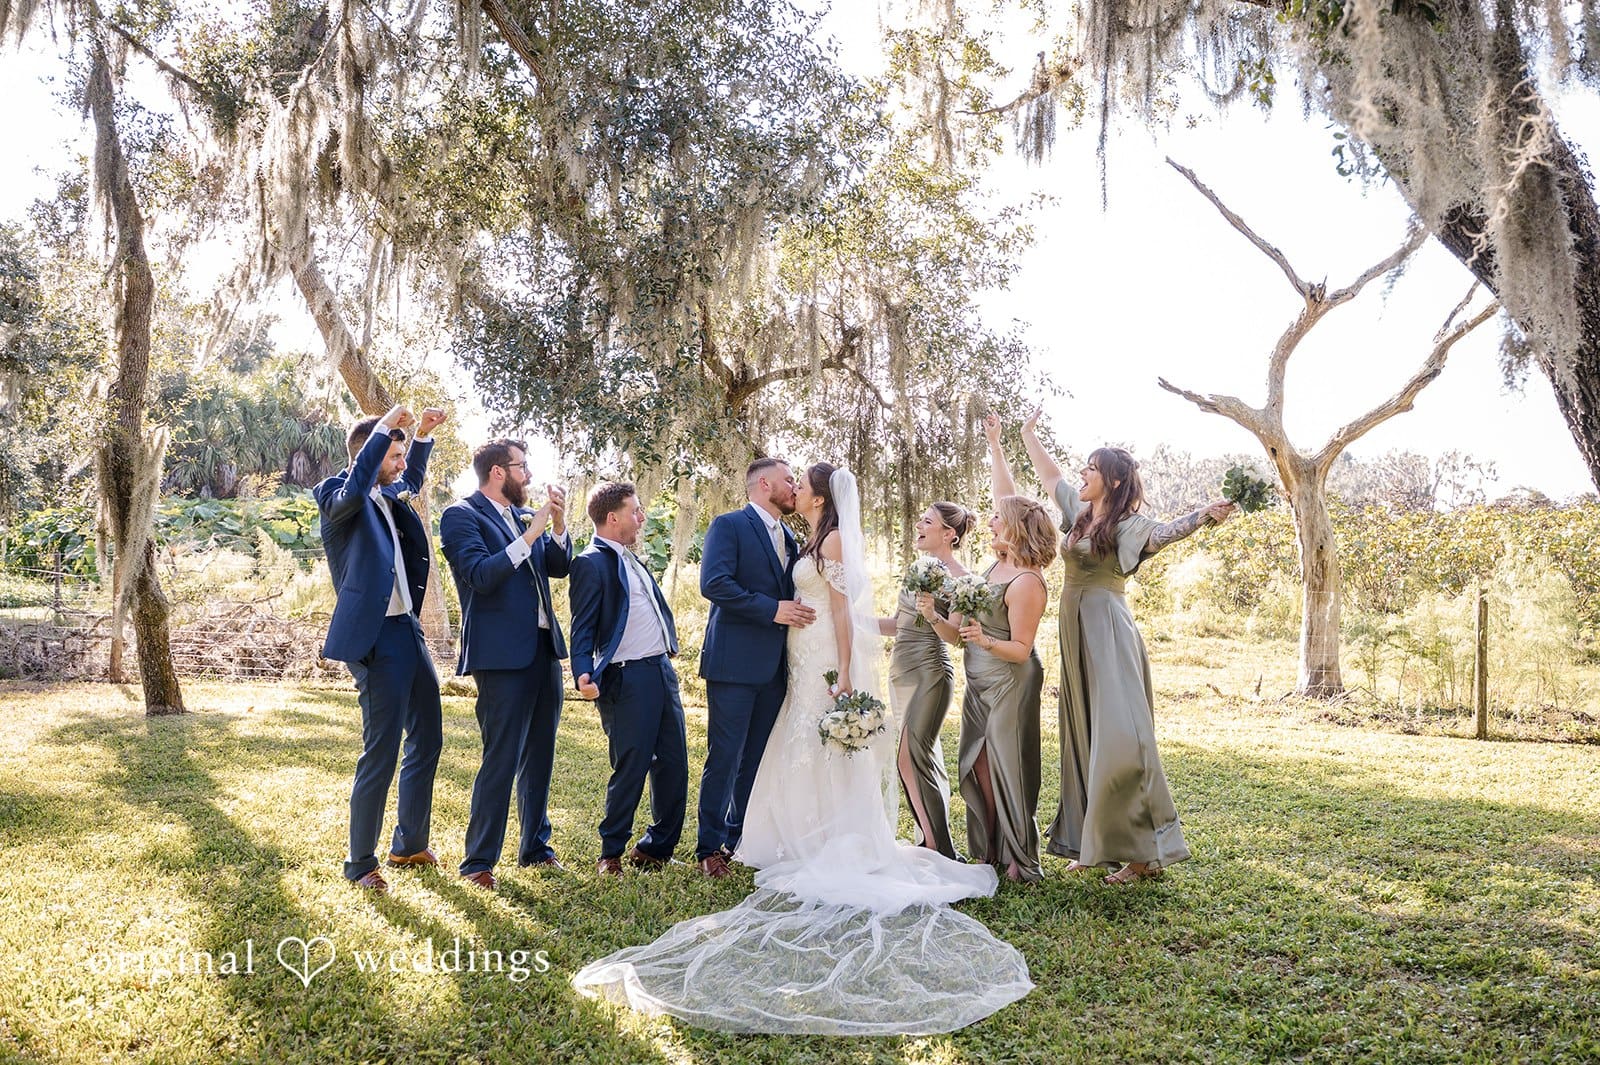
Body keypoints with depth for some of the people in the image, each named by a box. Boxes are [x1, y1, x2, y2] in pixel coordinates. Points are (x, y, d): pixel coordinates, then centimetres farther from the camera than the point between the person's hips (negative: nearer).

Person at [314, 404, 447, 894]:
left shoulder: (388, 496, 13)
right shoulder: (338, 496, -9)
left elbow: (411, 479, 35)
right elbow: (352, 492, -33)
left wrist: (423, 434, 21)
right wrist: (384, 429, -28)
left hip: (409, 631, 9)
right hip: (377, 639, -9)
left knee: (427, 739, 17)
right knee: (380, 753, -3)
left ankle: (410, 844, 32)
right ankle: (361, 863, 12)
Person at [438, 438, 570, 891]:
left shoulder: (525, 516, 14)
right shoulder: (461, 515, -6)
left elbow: (558, 566, 12)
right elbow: (481, 575, -18)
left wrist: (558, 524, -3)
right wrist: (528, 535, -20)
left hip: (543, 647, 8)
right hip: (502, 653, -8)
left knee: (540, 754, 15)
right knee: (501, 759, -6)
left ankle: (535, 845, 28)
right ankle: (478, 861, 6)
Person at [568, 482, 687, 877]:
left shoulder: (631, 558, 17)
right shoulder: (591, 563, -10)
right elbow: (583, 627, -15)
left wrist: (669, 644, 23)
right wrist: (583, 674, -27)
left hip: (662, 670, 9)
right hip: (627, 679, -9)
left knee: (673, 765, 12)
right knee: (631, 769, -2)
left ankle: (656, 848, 26)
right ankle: (611, 853, 17)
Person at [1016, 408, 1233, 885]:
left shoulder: (1126, 524, -10)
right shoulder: (1079, 512, 13)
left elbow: (1161, 533, -31)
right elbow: (1051, 475, 29)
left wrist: (1202, 517, -50)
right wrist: (1028, 434, 39)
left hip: (1108, 635, -8)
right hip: (1076, 635, 9)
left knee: (1117, 737, -11)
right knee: (1083, 737, 11)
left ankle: (1144, 851, -4)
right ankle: (1092, 844, 20)